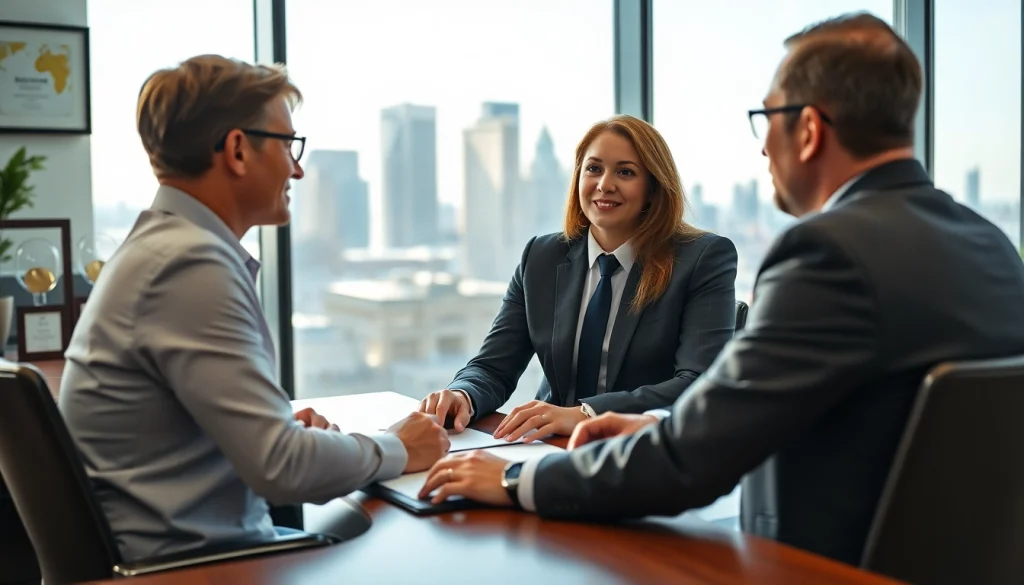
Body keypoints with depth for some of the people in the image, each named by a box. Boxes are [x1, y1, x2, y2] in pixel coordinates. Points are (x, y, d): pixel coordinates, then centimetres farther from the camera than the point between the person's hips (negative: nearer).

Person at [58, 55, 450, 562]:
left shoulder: (168, 244, 9)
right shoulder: (190, 263, -21)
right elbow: (280, 467, -23)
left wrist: (285, 427, -1)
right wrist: (397, 450, -8)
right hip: (186, 562, -9)